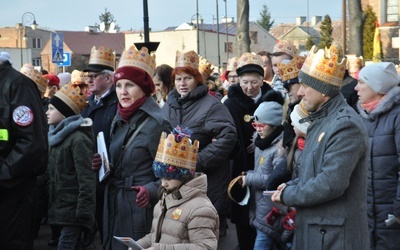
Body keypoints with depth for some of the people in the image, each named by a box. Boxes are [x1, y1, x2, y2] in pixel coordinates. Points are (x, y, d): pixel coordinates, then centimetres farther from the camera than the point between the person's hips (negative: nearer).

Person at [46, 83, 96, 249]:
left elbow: (86, 179, -20)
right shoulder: (57, 135, 14)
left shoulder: (79, 138, -15)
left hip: (72, 209, -9)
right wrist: (50, 204, 17)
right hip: (59, 207, 9)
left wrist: (84, 212, -22)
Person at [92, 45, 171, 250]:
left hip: (140, 207, -7)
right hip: (113, 206, 7)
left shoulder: (157, 123, -13)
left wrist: (150, 190, -28)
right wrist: (103, 164, 2)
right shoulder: (118, 121, 10)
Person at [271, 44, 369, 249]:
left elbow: (331, 184, -25)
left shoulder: (345, 125, -19)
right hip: (312, 227, 9)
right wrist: (291, 186, 5)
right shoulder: (320, 120, 14)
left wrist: (288, 195, -13)